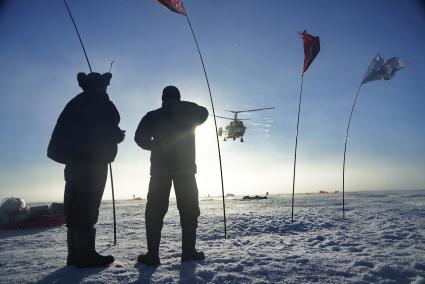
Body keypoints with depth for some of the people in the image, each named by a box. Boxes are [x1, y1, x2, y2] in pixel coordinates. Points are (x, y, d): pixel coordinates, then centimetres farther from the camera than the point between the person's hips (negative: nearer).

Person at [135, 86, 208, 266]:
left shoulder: (153, 116, 5)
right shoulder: (188, 114, 7)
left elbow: (140, 137, -3)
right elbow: (204, 113, 25)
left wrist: (156, 146, 13)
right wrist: (183, 106, 31)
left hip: (160, 168, 0)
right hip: (185, 167, 0)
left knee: (155, 210, 3)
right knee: (188, 209, 7)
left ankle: (152, 254, -1)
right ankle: (189, 251, 6)